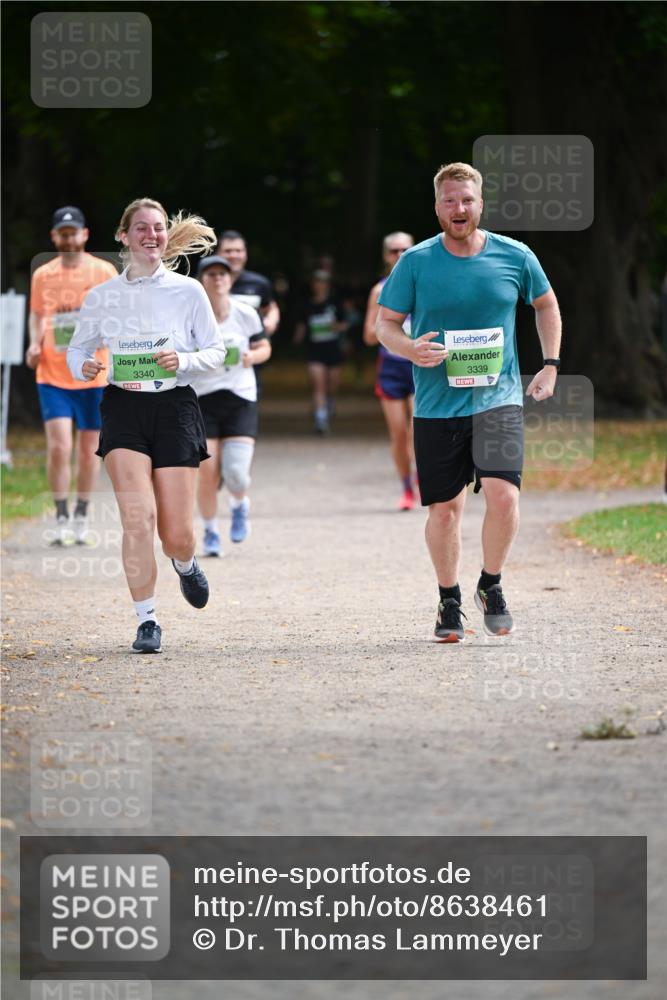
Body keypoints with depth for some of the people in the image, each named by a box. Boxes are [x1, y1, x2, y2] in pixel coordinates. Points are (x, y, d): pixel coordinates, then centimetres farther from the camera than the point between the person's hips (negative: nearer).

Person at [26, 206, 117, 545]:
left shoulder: (104, 272, -2)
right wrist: (35, 343, 2)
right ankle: (61, 518, -1)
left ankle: (81, 516, 23)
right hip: (52, 374, 0)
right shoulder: (42, 275, 5)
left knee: (89, 449, 7)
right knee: (59, 446, -12)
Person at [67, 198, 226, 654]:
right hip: (124, 408, 0)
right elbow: (78, 348, 15)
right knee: (138, 519, -16)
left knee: (176, 533, 0)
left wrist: (183, 361, -13)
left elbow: (216, 350, 6)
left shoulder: (188, 290, 2)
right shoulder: (101, 297, 4)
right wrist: (85, 367, -8)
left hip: (175, 407, 0)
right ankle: (147, 620, -6)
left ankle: (186, 565, 38)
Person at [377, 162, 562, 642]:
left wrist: (550, 364, 12)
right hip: (437, 402, 0)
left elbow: (546, 304, 19)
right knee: (444, 508, 4)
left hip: (499, 398, 0)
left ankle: (491, 585, 6)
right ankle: (450, 602, 23)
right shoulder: (416, 262, -2)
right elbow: (386, 324, 5)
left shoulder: (515, 256, 1)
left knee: (503, 493, -18)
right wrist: (411, 348, -16)